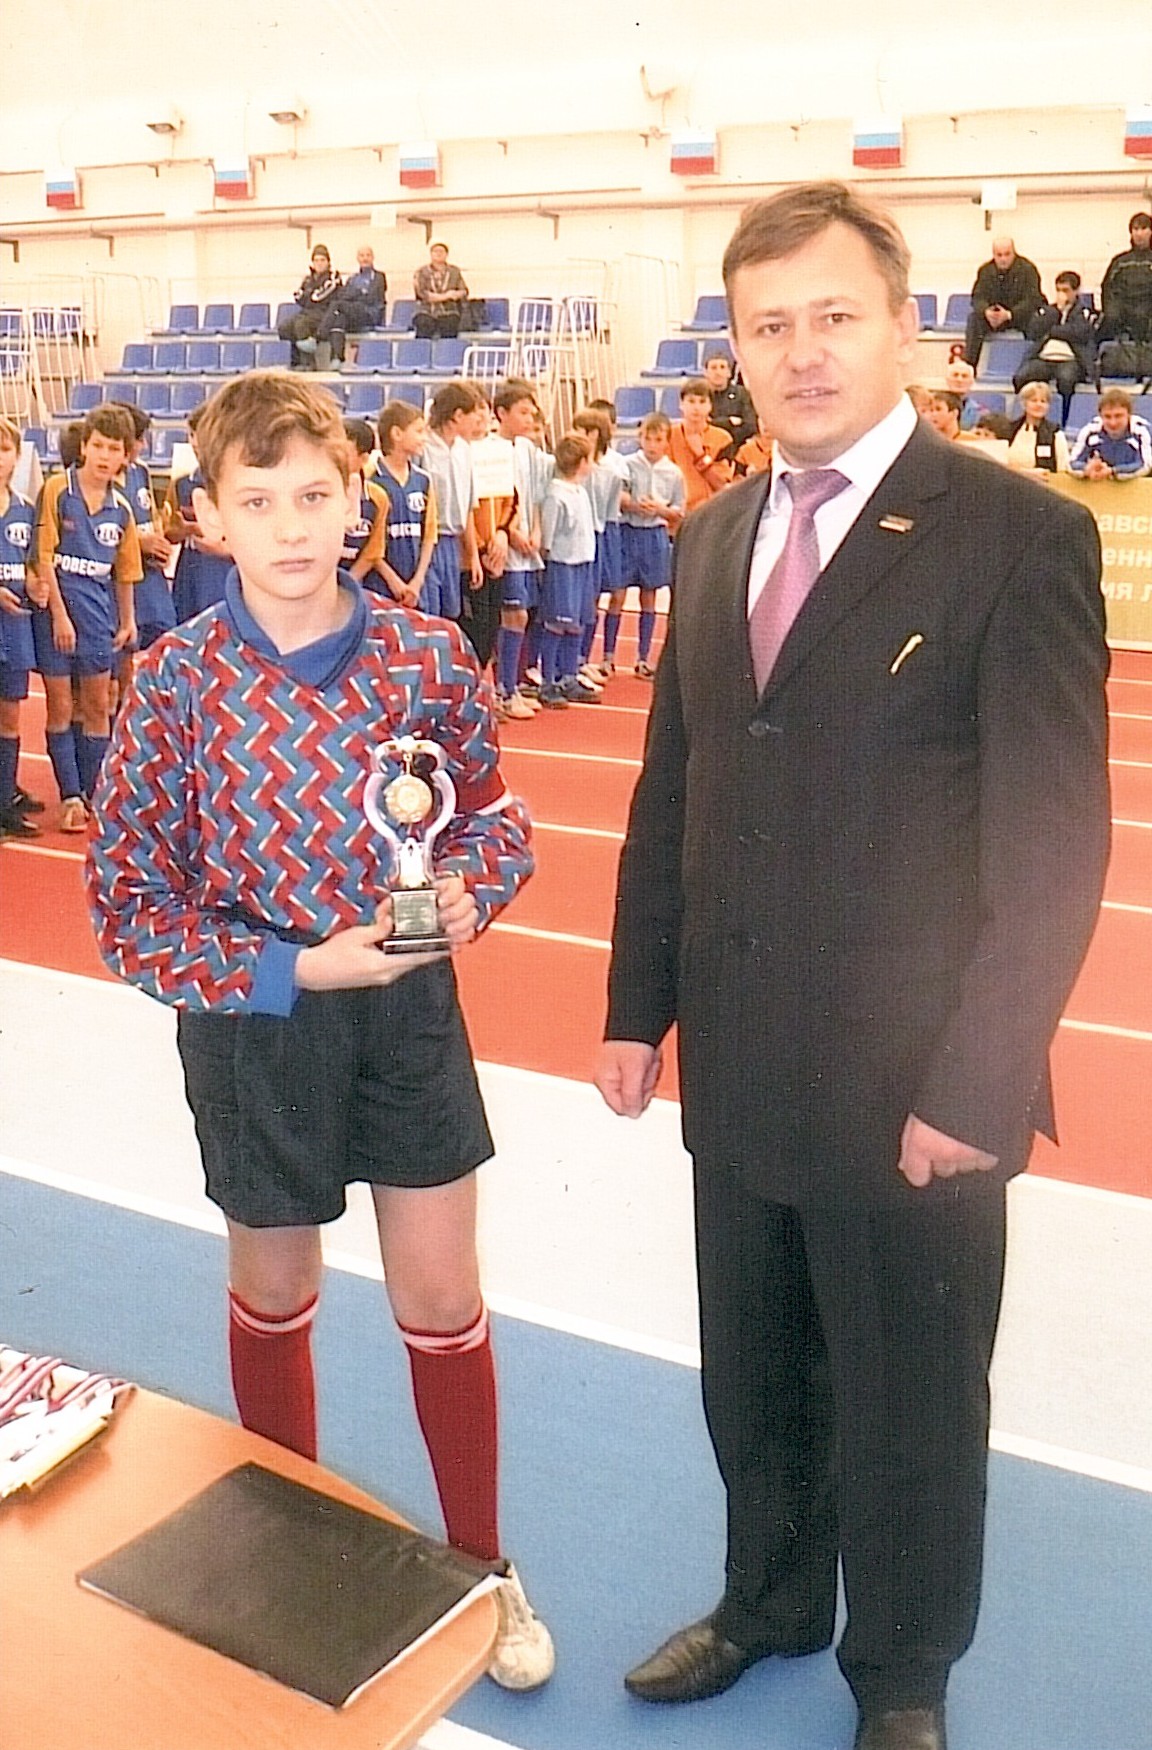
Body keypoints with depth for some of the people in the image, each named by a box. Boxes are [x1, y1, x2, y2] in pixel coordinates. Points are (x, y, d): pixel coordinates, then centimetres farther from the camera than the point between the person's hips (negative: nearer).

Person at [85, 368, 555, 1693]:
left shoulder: (425, 656, -10)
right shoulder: (177, 682, -15)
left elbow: (494, 810, 5)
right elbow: (127, 910, -12)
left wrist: (466, 889, -17)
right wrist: (299, 966, -22)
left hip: (411, 1008, 1)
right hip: (256, 1025, -1)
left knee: (442, 1300, 12)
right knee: (274, 1295, 20)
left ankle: (480, 1564, 35)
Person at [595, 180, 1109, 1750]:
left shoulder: (1020, 535, -12)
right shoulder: (714, 538, 7)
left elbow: (1055, 843, -14)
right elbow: (670, 790, 11)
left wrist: (975, 1087, -16)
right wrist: (637, 1006, 8)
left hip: (910, 1091, -5)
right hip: (739, 1071, 5)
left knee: (909, 1411, 14)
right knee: (754, 1382, 22)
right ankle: (768, 1601, 48)